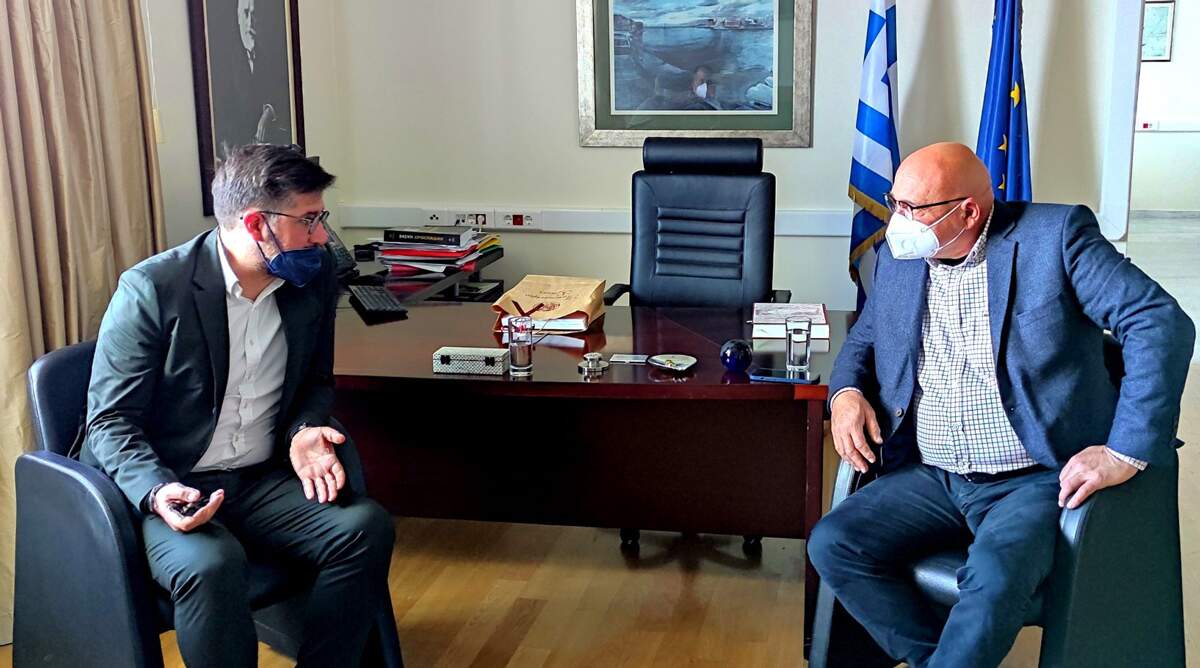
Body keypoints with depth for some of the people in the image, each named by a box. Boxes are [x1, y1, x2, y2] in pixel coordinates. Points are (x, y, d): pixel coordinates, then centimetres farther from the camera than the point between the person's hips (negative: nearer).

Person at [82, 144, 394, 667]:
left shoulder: (316, 278, 1)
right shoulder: (152, 289, -14)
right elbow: (110, 422, -10)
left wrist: (305, 430, -6)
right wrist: (158, 493, -29)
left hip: (262, 481, 5)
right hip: (166, 488, -4)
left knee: (367, 527, -21)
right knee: (211, 566, -35)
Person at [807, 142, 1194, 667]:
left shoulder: (1055, 235, -7)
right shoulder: (899, 257, 9)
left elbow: (1162, 324, -13)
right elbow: (864, 337, 24)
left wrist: (1126, 452, -21)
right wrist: (846, 392, 0)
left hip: (1033, 481, -5)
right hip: (930, 479, 6)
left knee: (995, 574, -33)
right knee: (830, 544, -15)